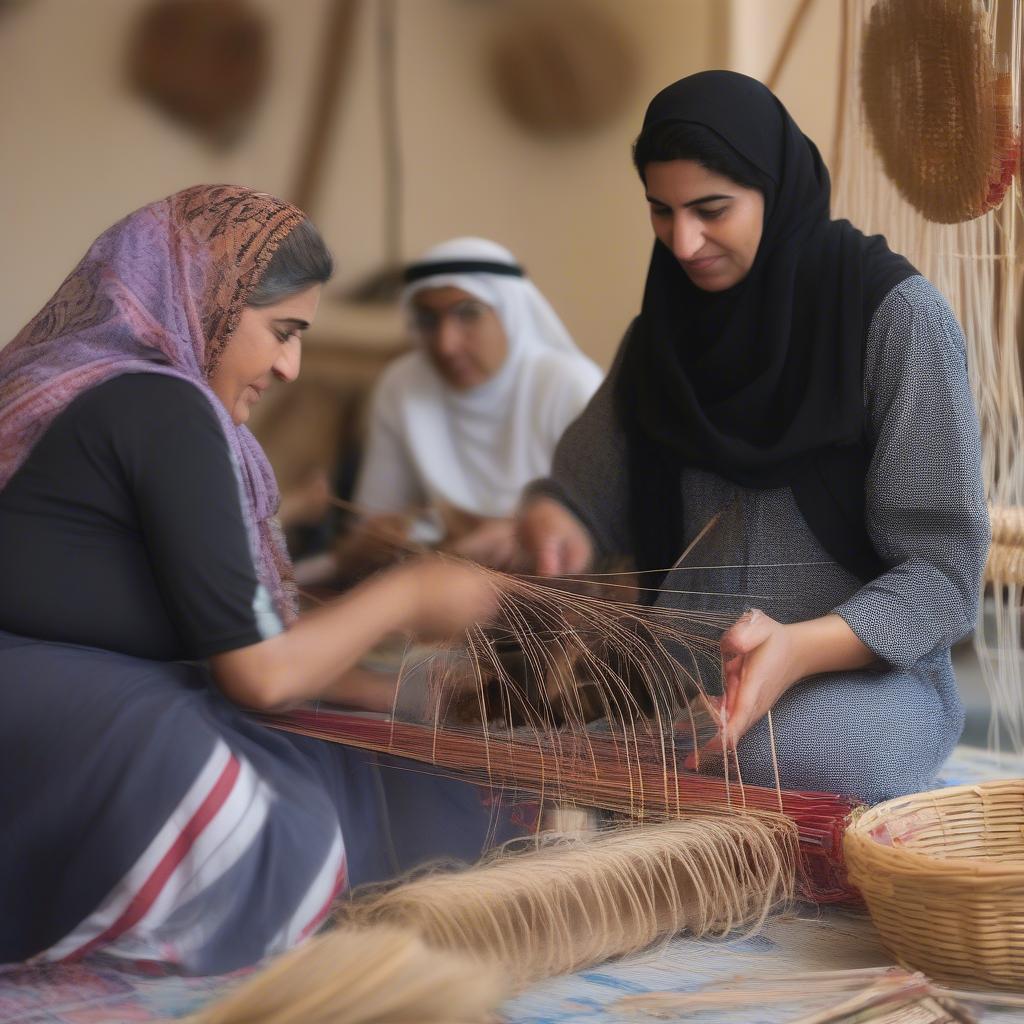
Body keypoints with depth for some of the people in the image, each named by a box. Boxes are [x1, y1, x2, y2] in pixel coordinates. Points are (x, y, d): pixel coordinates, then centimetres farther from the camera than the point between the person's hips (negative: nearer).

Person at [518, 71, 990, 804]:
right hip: (687, 666, 5)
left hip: (863, 669, -5)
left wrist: (804, 648, -30)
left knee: (766, 756, -40)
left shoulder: (895, 312, -9)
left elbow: (945, 566, -11)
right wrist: (553, 521, -17)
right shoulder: (667, 324, 9)